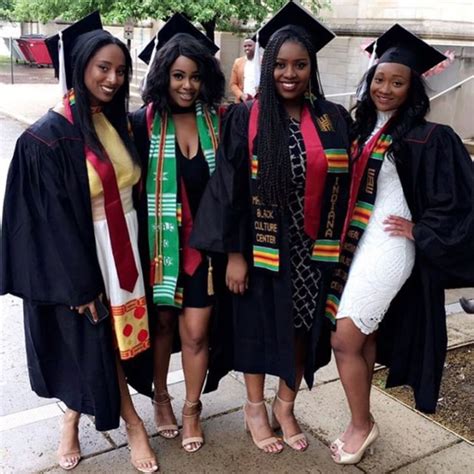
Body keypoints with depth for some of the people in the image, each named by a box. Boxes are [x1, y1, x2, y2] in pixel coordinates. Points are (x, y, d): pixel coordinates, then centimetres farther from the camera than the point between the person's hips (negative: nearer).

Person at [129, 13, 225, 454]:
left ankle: (192, 409, 24)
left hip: (203, 242, 1)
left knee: (196, 331, 3)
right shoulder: (143, 123, -7)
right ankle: (160, 397, 36)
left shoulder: (217, 122, 0)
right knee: (162, 322, 15)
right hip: (160, 239, -1)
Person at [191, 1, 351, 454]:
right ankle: (255, 408, 33)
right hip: (261, 246, -3)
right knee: (259, 326, 12)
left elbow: (343, 185, 5)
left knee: (302, 327, 14)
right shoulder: (245, 118, -8)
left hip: (314, 249, 3)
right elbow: (228, 188, -9)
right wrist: (233, 253, -11)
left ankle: (285, 406, 36)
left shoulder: (333, 119, 1)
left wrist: (338, 247, 3)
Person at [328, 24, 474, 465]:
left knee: (344, 338, -8)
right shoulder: (361, 128, 8)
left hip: (387, 247, -6)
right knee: (364, 336, 14)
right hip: (354, 243, 7)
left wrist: (420, 231, -8)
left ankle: (361, 424, 14)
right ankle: (362, 421, 29)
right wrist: (341, 239, 12)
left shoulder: (429, 137, -11)